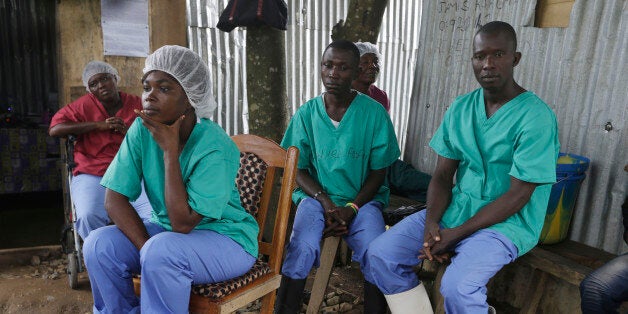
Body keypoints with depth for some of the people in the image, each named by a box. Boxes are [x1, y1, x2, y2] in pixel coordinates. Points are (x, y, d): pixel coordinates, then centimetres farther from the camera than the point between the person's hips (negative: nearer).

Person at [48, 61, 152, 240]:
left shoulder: (136, 104, 13)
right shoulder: (84, 105, 12)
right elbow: (55, 129, 1)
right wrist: (99, 125, -5)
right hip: (93, 175, 0)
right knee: (89, 217, -30)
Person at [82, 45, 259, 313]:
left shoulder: (216, 148, -26)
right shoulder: (141, 130, -9)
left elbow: (183, 223, -27)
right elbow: (114, 200, -9)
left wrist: (170, 150, -27)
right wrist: (146, 248, -21)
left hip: (226, 239, -5)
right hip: (167, 229, 6)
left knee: (161, 251, -32)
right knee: (99, 245, -14)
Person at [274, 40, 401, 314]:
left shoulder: (374, 112, -3)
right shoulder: (306, 113, 0)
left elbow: (379, 172, 1)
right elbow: (298, 170, 4)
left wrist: (352, 208, -13)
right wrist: (326, 203, -13)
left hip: (362, 199, 0)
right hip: (316, 195, 1)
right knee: (302, 248, -28)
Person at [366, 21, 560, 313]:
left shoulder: (536, 117, -14)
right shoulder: (460, 108, 3)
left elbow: (517, 196, -16)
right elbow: (442, 175, 3)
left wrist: (456, 234, -18)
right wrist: (431, 223, -14)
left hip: (507, 222, -5)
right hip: (456, 208, 5)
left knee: (456, 287, -31)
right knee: (379, 255, -9)